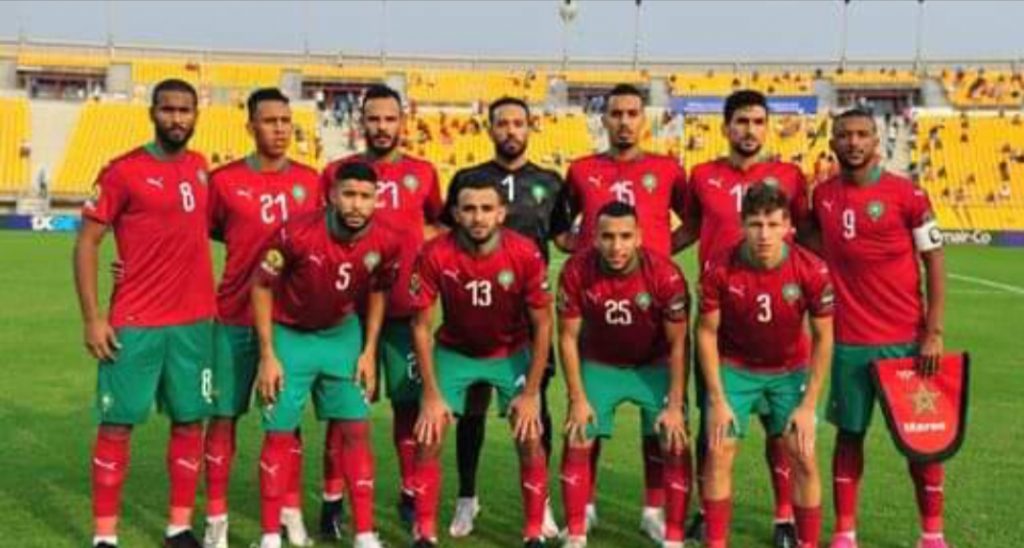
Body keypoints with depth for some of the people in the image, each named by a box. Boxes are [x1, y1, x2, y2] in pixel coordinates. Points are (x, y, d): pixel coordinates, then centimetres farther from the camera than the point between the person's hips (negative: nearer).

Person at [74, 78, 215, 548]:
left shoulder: (200, 167, 9)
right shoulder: (123, 171, -7)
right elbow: (87, 242, -6)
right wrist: (92, 317, -12)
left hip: (194, 320, 5)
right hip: (133, 323, -5)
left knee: (189, 421, 8)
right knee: (117, 423, 1)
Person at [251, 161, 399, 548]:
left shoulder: (385, 243, -17)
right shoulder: (297, 233, -27)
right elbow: (262, 287, -14)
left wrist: (369, 351, -1)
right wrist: (268, 355, -15)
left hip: (343, 334, 3)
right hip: (290, 335, -3)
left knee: (356, 430, 2)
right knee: (280, 434, -1)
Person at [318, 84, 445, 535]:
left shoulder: (423, 173, 7)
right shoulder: (337, 172, 3)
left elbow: (439, 226, 23)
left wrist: (424, 236, 5)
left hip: (406, 308, 2)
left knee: (409, 401, 9)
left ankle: (411, 493, 22)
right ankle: (333, 499, 10)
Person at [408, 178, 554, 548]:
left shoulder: (526, 254, -24)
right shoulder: (435, 255, -24)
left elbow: (542, 326, -13)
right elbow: (421, 325, -14)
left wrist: (530, 393, -13)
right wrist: (432, 394, -15)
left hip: (512, 353, 0)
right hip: (454, 352, 0)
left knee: (530, 439, -8)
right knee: (428, 438, -8)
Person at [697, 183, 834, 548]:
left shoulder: (812, 271, -23)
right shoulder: (720, 269, -23)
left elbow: (823, 338, -11)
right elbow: (707, 332, -10)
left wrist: (808, 405, -12)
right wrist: (717, 400, -12)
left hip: (790, 370, 0)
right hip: (734, 368, 0)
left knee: (804, 457, -5)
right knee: (719, 453, -6)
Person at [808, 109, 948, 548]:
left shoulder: (906, 194, -7)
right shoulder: (822, 196, 4)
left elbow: (934, 261, -4)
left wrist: (934, 332, -10)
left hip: (906, 339, -2)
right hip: (849, 340, 3)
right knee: (849, 432, 9)